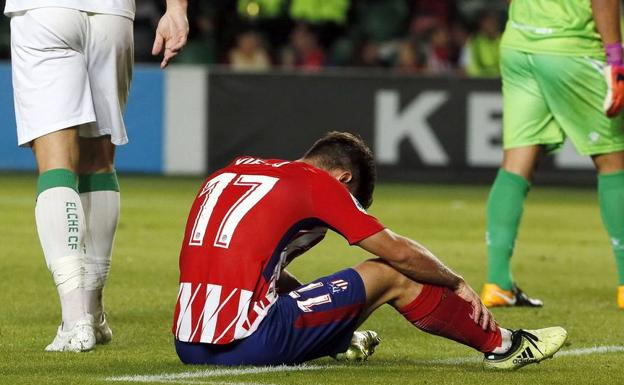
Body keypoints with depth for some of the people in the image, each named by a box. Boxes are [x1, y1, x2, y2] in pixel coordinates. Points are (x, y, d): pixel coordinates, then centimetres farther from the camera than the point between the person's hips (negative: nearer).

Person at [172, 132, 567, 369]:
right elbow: (398, 251, 4)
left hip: (188, 347, 7)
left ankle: (342, 340, 58)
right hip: (245, 344, -7)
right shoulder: (316, 182, 0)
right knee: (390, 275, 7)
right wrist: (458, 283, 19)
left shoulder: (231, 171, 19)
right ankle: (501, 345, 21)